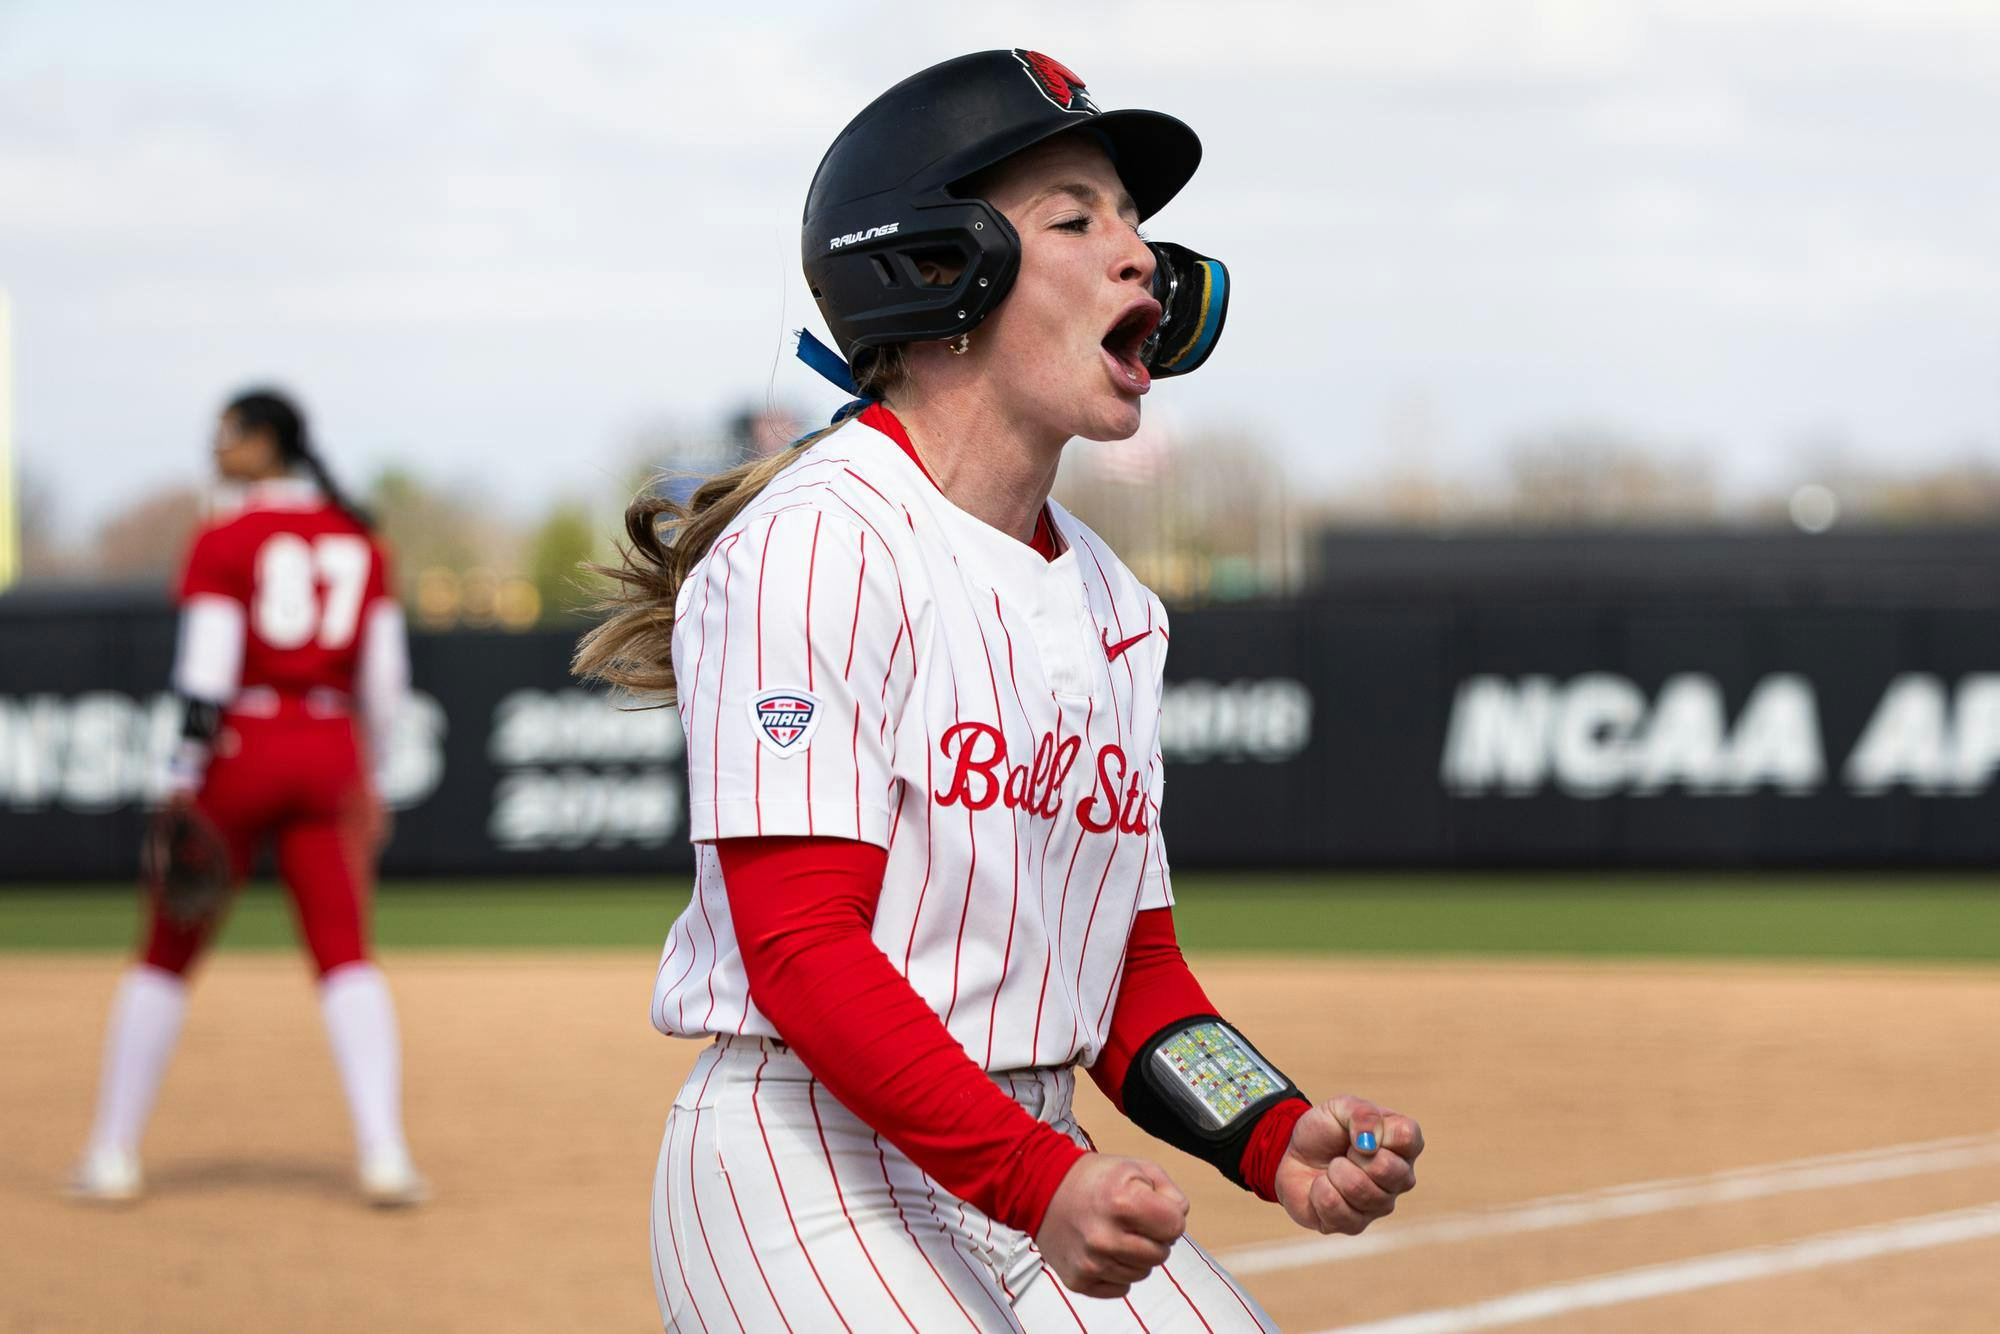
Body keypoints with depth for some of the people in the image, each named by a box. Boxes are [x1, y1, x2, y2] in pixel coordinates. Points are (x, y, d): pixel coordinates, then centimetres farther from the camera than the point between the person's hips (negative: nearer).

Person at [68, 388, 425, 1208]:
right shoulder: (359, 541, 7)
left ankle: (113, 1156, 10)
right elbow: (384, 673, 8)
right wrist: (368, 778, 17)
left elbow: (205, 674, -14)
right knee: (346, 955, 2)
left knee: (166, 956, 7)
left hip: (239, 750, -3)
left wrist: (182, 785, -13)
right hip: (328, 756, 4)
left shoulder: (223, 540, -7)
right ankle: (384, 1152, -11)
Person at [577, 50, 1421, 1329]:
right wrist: (1040, 1178, -27)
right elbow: (802, 950, -18)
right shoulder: (814, 543, -11)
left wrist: (1280, 1140, -3)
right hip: (805, 1172, -7)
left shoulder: (1110, 601, 14)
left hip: (1036, 1166, 8)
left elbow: (1135, 967, 15)